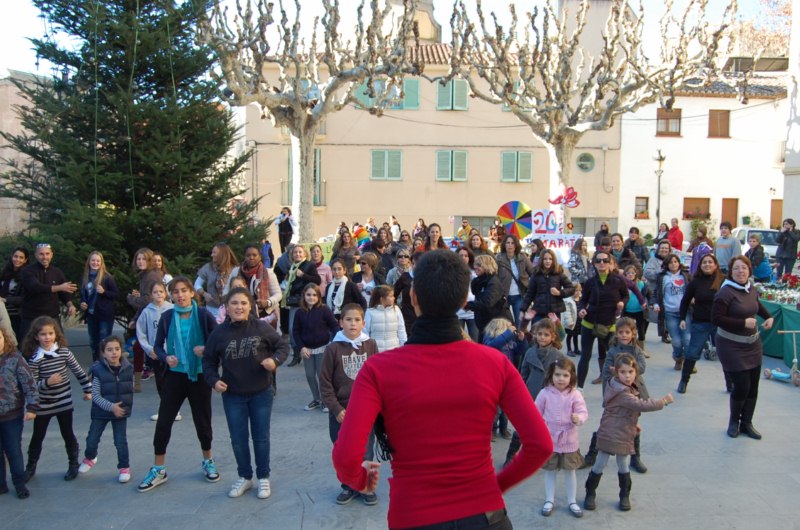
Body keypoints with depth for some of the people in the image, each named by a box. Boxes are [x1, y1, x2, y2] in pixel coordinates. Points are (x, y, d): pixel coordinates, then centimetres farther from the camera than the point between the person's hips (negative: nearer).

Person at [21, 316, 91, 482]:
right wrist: (47, 382, -31)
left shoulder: (64, 352, -8)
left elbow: (79, 371, 0)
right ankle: (30, 467, 33)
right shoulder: (34, 358, -12)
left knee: (68, 434, 11)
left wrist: (88, 390, 3)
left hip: (64, 402, 0)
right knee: (37, 436, 14)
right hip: (43, 405, 0)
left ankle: (73, 464, 28)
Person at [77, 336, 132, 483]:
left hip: (121, 412, 1)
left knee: (121, 442, 5)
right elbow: (95, 395, -15)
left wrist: (128, 407, 3)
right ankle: (90, 458, 44)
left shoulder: (128, 368, -8)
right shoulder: (99, 370, -16)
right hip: (101, 412, 0)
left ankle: (124, 467, 24)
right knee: (92, 440, 12)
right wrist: (111, 407, -23)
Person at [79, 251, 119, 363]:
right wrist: (82, 303, 2)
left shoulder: (107, 277, -8)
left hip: (105, 315, -5)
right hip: (91, 315, 5)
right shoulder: (85, 278, 7)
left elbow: (116, 294, -5)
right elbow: (83, 294, 20)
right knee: (93, 342, 12)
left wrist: (104, 292, -20)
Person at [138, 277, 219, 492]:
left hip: (199, 376, -1)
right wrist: (166, 357, -15)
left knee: (202, 421, 9)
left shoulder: (203, 315, -9)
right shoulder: (167, 317, -3)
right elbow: (158, 346, 4)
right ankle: (158, 470, 18)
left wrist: (206, 349, -24)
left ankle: (208, 461, 33)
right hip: (175, 376, 2)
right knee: (163, 422, 2)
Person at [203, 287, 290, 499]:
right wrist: (213, 380, -11)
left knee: (261, 437, 9)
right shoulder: (219, 333, -8)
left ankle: (263, 477, 27)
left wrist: (275, 360, -20)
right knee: (238, 439, 11)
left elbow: (283, 346, -1)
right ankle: (244, 477, 32)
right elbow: (209, 360, 4)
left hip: (261, 393, -1)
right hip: (232, 396, 2)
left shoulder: (262, 328, -12)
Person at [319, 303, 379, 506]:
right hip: (341, 411, 0)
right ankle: (348, 486, 30)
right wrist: (336, 409, -7)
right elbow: (325, 381, -4)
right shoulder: (333, 348, -7)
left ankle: (366, 486, 29)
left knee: (366, 452, 9)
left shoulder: (371, 345, -4)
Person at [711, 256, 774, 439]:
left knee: (753, 387, 9)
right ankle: (734, 421, 18)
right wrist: (743, 323, -24)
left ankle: (746, 423, 25)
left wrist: (768, 316, 12)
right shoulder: (726, 292, -18)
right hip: (732, 347, -7)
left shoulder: (751, 289, 4)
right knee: (741, 387, -7)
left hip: (753, 344, 7)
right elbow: (716, 319, -22)